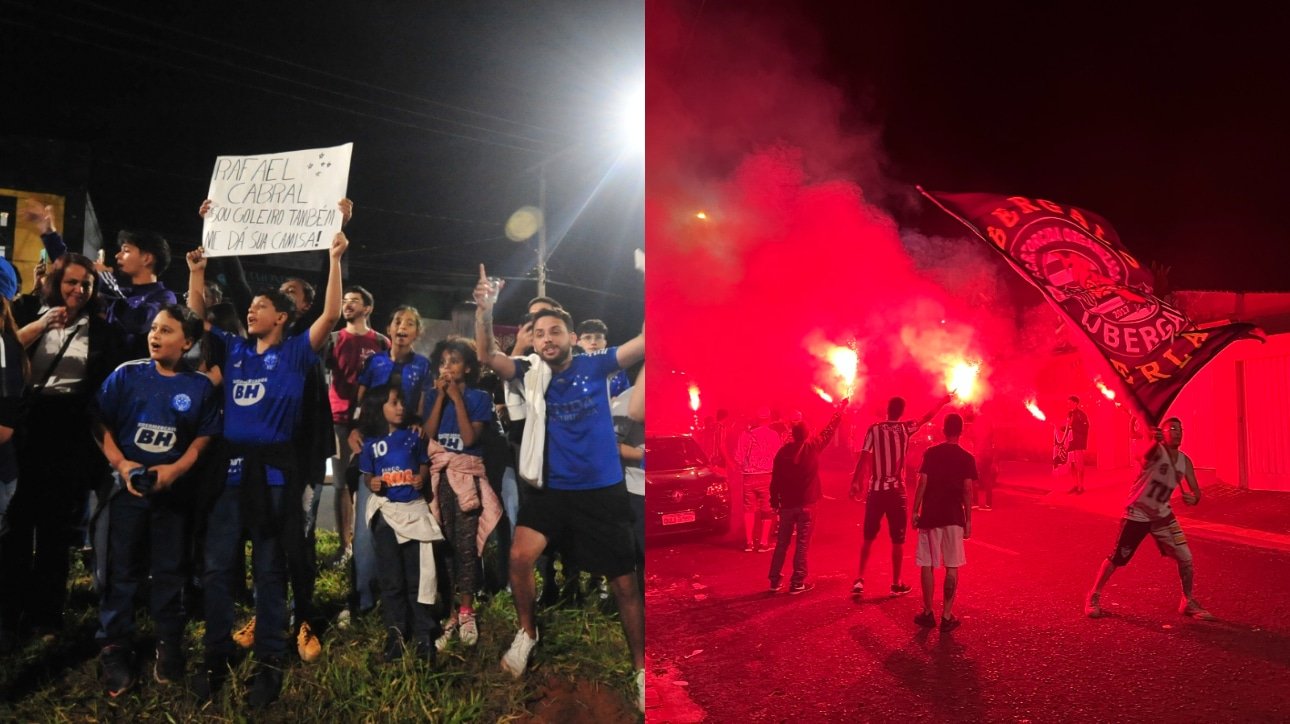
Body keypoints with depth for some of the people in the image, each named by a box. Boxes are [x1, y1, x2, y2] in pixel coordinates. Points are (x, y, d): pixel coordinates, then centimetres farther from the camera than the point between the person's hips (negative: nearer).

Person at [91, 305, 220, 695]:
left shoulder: (200, 386, -2)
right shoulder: (126, 374, -3)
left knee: (169, 571, 10)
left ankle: (169, 646, 22)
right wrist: (120, 464, -13)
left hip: (173, 489, 0)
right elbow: (100, 423, -1)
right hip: (127, 486, 0)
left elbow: (204, 438, -1)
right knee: (121, 569, 5)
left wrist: (175, 469, -14)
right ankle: (114, 648, 17)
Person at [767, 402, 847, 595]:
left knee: (782, 543, 11)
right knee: (802, 544, 3)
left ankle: (775, 581, 14)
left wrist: (774, 501, 12)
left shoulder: (783, 451, -3)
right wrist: (840, 408, 19)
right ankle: (798, 583, 6)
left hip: (787, 504, 3)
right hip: (806, 504, -3)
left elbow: (775, 479, 1)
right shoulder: (813, 446, -8)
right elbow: (830, 428, 5)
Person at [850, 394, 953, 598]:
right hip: (896, 491, 0)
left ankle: (859, 580, 5)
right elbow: (927, 417, 16)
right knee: (897, 539, 10)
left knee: (869, 537, 11)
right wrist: (944, 401, 31)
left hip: (875, 490, 0)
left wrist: (855, 483, -4)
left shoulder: (874, 429, -4)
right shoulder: (906, 428, 0)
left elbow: (863, 458, -10)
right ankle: (896, 583, 15)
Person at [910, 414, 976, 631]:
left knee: (927, 565, 8)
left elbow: (922, 484, -5)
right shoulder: (967, 458, -1)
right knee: (952, 567, 5)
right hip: (954, 517, 0)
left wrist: (915, 511, 2)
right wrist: (968, 519, 3)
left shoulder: (930, 453, 0)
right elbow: (967, 491, -4)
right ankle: (947, 616, 4)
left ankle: (928, 613, 14)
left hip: (930, 516, 0)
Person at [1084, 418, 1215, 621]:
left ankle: (1188, 602, 23)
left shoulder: (1185, 461, 1)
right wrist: (1156, 442, -67)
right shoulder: (1157, 450, -18)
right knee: (1116, 559, -1)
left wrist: (1194, 498, -26)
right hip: (1137, 514, -6)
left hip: (1162, 514, 6)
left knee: (1186, 558, 2)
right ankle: (1093, 597, 15)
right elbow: (1147, 457, -43)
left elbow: (1196, 490, 0)